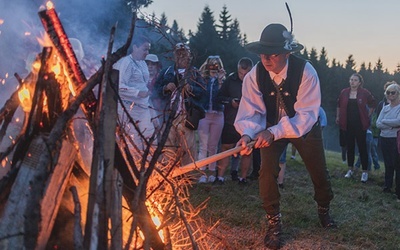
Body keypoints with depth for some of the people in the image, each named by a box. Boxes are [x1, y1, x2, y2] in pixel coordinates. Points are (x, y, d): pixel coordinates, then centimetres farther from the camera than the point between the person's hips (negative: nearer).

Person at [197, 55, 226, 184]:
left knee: (213, 145, 8)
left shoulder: (222, 81, 6)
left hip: (218, 116, 1)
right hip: (204, 114, -1)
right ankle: (202, 172, -2)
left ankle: (212, 171, 15)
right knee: (203, 145, -4)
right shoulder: (202, 79, 4)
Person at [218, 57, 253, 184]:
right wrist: (230, 101, -10)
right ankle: (220, 176, 7)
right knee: (226, 148, 2)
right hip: (230, 121, 1)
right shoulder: (230, 79, -1)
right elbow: (221, 96, 7)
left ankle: (242, 177, 20)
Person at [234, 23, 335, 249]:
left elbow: (306, 115, -34)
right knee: (267, 171, -17)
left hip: (304, 127, -1)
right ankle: (274, 223, 3)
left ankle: (324, 210, 43)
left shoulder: (306, 72, -32)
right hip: (272, 129, 1)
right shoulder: (254, 76, -24)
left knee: (319, 172, 11)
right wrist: (248, 134, -47)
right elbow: (250, 112, -24)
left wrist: (274, 132, -47)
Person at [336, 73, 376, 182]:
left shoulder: (364, 93, -5)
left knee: (362, 147, -1)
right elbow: (339, 105, 15)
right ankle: (350, 169, 24)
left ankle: (365, 171, 5)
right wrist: (338, 117, 13)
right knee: (350, 147, 11)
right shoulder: (344, 92, 1)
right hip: (348, 124, 3)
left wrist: (368, 116, 6)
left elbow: (372, 104, 8)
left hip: (360, 124, -3)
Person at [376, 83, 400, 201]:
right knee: (388, 164, 13)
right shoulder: (385, 108, 11)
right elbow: (378, 124, 1)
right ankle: (387, 186, 24)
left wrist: (384, 121, -8)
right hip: (384, 139, 5)